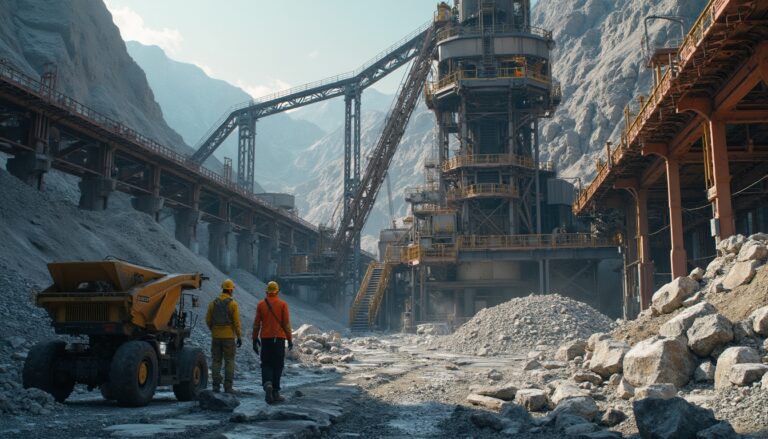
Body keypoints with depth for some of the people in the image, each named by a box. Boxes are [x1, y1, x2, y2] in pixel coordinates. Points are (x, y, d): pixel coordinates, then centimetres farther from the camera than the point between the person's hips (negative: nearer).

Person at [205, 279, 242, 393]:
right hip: (229, 336, -3)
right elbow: (236, 322, -9)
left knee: (216, 361, 9)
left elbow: (208, 320, 4)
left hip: (216, 336, 3)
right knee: (229, 361, 3)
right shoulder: (233, 304, -6)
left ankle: (216, 385, 6)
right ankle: (228, 386, 0)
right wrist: (239, 337, -3)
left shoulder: (213, 303, 4)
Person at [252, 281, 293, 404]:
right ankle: (275, 392, 7)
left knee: (266, 364, 9)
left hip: (265, 338, 1)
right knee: (277, 365, 7)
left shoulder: (261, 304, 2)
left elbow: (256, 323, 3)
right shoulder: (282, 304, -3)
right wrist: (290, 339, 4)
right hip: (279, 338, -1)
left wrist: (255, 339, 11)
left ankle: (267, 384, -18)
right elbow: (286, 323, -4)